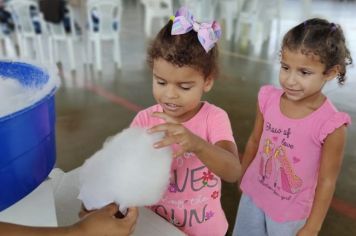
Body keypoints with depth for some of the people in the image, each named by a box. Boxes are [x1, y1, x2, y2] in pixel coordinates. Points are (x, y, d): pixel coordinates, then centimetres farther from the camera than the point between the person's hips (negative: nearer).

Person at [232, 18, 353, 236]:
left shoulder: (330, 125, -25)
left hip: (291, 212, -3)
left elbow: (327, 181, -15)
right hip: (253, 195, 4)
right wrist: (241, 176, 13)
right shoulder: (268, 98, -15)